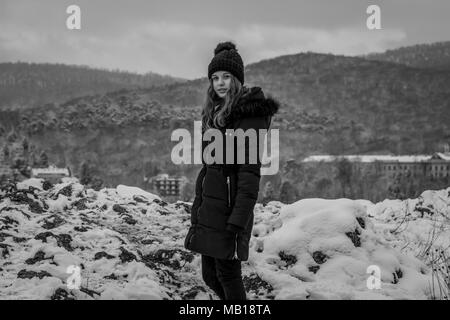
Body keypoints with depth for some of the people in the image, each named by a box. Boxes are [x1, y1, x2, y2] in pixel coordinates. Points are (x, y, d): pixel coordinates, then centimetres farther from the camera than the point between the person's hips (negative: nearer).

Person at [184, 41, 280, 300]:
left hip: (230, 207, -8)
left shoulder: (250, 113, -11)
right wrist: (198, 207, 16)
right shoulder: (215, 113, 15)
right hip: (209, 206, 9)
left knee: (227, 274, -2)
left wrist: (238, 222, -21)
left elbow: (250, 172, -16)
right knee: (211, 276, 14)